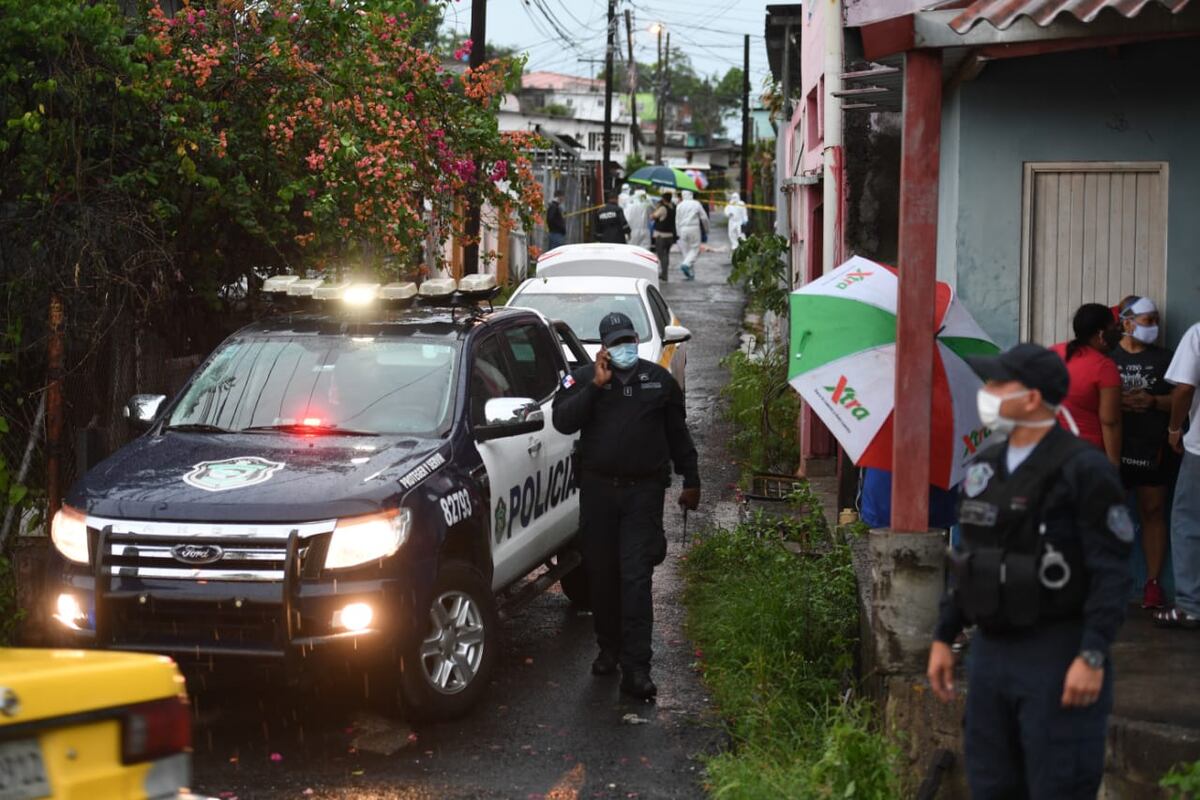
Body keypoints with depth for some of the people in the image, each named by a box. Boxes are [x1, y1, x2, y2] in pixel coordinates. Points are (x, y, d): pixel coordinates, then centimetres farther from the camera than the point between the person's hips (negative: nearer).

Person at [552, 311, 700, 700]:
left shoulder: (659, 380, 9)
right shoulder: (583, 378, 4)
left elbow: (678, 434, 16)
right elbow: (563, 420, -12)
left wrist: (690, 480, 17)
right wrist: (595, 386, -19)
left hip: (643, 492, -1)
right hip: (598, 489, 1)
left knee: (636, 578, -9)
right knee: (602, 574, 8)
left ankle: (636, 668, -11)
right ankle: (609, 649, 26)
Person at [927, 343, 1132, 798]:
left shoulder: (1083, 469, -12)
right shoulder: (985, 469, 10)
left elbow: (1112, 571, -15)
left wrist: (1092, 657, -21)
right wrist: (943, 638, 15)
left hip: (1059, 658, -7)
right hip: (990, 653, 7)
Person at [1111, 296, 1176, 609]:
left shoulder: (1164, 358, 8)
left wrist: (1153, 401, -11)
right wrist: (1119, 402, -14)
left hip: (1152, 449, 1)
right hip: (1112, 446, -1)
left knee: (1153, 512, 2)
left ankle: (1153, 583, 5)